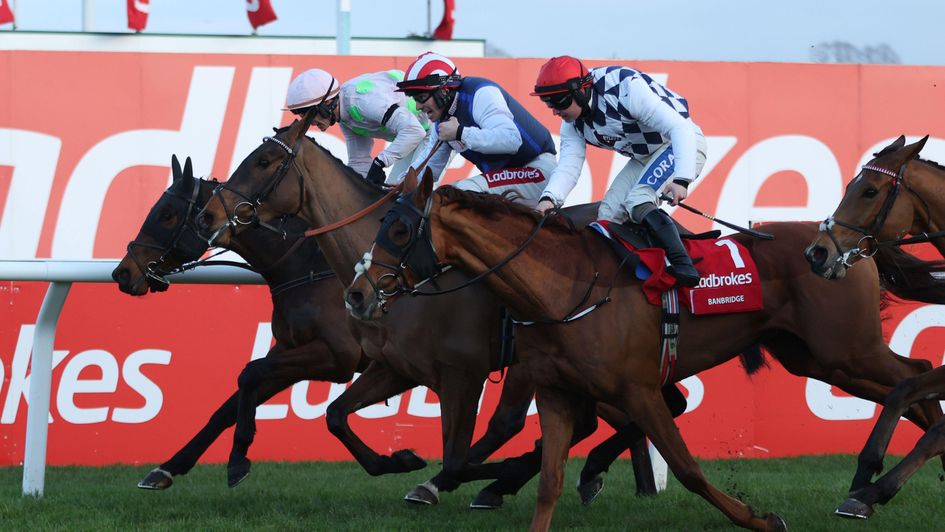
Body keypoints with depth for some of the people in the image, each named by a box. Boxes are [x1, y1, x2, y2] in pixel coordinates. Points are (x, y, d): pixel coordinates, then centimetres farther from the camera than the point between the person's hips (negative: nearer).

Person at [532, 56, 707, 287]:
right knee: (609, 214, -1)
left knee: (638, 202, -28)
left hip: (683, 143, -9)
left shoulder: (626, 88, -31)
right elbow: (569, 166, -10)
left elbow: (680, 127, -33)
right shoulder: (573, 122, -5)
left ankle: (683, 266, -31)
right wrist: (549, 198, -32)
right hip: (644, 157, 9)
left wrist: (681, 180, -43)